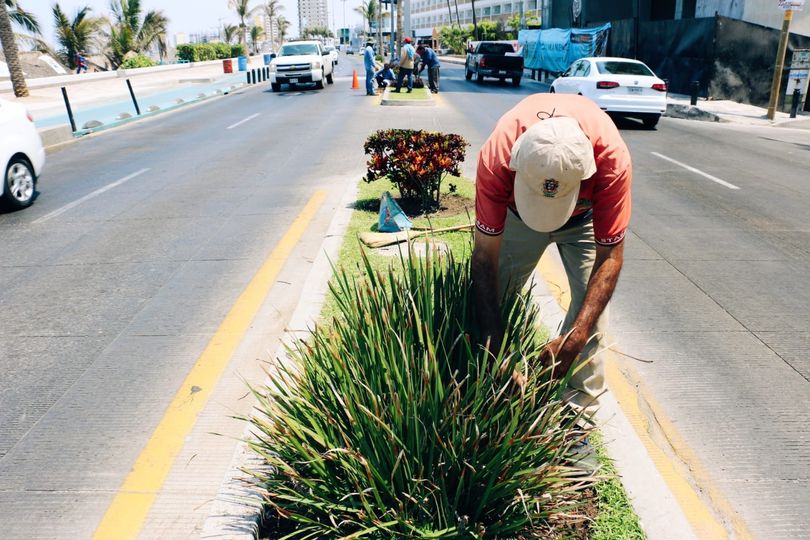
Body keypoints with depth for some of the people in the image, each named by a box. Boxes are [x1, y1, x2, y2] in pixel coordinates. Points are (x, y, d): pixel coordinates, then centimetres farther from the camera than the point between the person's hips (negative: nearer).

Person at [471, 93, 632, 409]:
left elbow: (609, 257, -31)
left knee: (593, 297, -12)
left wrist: (574, 339, -41)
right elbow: (485, 258, -36)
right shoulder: (497, 156, -41)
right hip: (516, 208, 1)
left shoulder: (612, 160, -41)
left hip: (587, 213, 0)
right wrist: (497, 352, -40)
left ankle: (580, 402, 5)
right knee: (498, 292, -1)